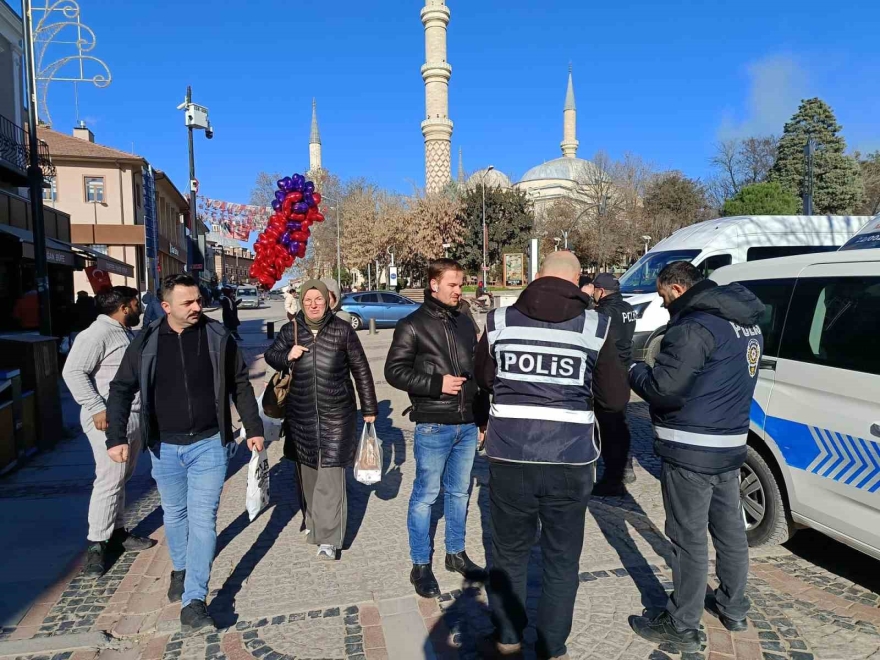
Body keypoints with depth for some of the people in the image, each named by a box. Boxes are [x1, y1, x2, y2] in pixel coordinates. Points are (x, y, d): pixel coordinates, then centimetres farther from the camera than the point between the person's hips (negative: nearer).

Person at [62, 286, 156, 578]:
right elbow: (73, 372, -20)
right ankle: (97, 544, 4)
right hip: (111, 419, -9)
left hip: (135, 417, 9)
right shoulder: (97, 334, -14)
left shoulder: (126, 333, 17)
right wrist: (97, 408, -24)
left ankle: (117, 532, 27)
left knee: (122, 479, 16)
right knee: (109, 481, -7)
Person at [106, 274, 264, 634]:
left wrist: (253, 428, 3)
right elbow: (121, 389, 3)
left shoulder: (218, 337, -7)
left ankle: (194, 600, 4)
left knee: (202, 519, -3)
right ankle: (180, 569, 45)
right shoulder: (146, 343, -4)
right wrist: (116, 437, -7)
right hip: (164, 447, 3)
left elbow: (240, 385, 2)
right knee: (174, 514, 20)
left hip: (209, 444, -2)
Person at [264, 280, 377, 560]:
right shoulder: (290, 330, 0)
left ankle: (328, 539, 3)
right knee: (307, 471, 16)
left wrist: (369, 408, 3)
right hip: (300, 415, 3)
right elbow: (270, 356, 15)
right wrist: (287, 356, -10)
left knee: (331, 476, -5)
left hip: (336, 416, -3)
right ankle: (313, 520, 38)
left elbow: (361, 369, 1)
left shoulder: (342, 330, -5)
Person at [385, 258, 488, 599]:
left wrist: (483, 416, 15)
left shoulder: (465, 322, 11)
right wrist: (437, 384, -18)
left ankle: (456, 553, 33)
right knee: (425, 495, 4)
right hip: (433, 426, -5)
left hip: (467, 425, 6)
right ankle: (420, 566, 19)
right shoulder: (413, 325, -6)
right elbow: (394, 370, -9)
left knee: (459, 492, 16)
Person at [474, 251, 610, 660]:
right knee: (561, 560, 17)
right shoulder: (595, 326, -6)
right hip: (569, 462, -1)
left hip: (509, 458, 2)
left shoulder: (499, 321, -1)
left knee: (509, 553, 20)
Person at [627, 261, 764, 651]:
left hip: (691, 452, -9)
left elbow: (662, 389, -23)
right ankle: (733, 610, 37)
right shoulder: (747, 325, 11)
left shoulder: (695, 327, -21)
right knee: (730, 531, 20)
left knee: (690, 539, 2)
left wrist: (635, 371, -4)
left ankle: (682, 627, 15)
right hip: (730, 447, 9)